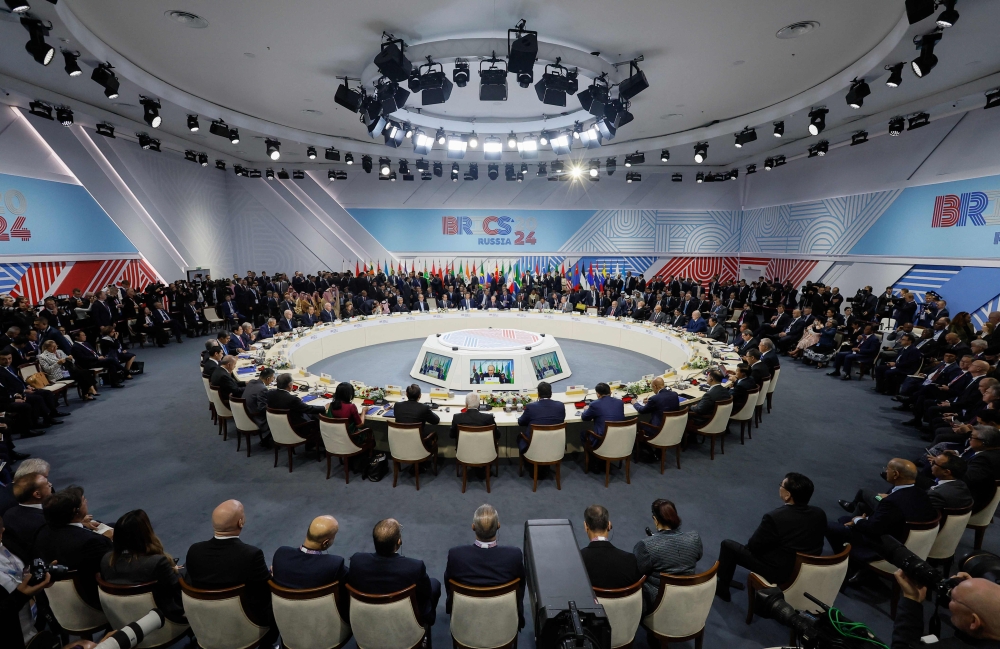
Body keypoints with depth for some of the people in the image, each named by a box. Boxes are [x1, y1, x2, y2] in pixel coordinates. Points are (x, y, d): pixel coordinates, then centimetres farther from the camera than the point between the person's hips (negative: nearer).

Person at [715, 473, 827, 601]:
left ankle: (722, 588, 27)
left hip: (778, 572, -7)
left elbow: (753, 546, -17)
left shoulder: (774, 517, -30)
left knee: (728, 545, 9)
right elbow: (816, 543, 6)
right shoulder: (820, 514, -11)